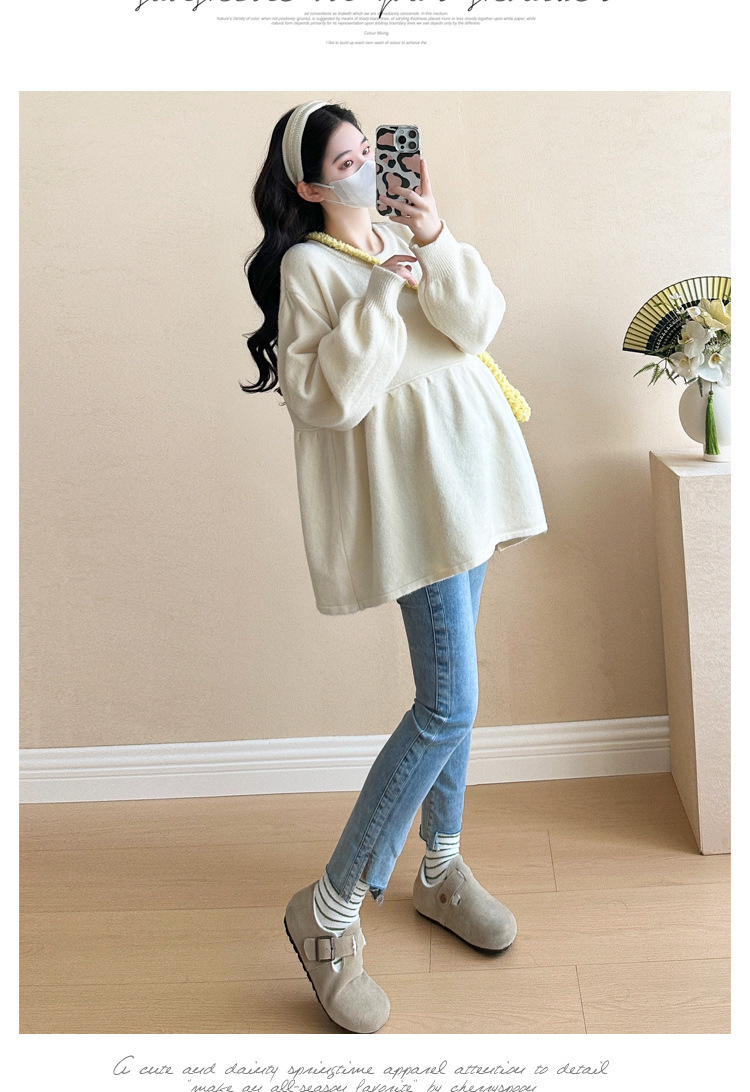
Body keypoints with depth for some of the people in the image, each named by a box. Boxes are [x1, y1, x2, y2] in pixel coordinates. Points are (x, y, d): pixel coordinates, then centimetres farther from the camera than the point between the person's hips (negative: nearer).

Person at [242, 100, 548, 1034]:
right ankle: (329, 913, -2)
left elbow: (479, 322, 0)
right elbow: (328, 398, -16)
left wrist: (435, 243, -13)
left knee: (450, 689, 14)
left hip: (469, 472, 8)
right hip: (410, 491, -8)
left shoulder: (408, 239, 15)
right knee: (449, 705, -13)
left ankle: (440, 868, 30)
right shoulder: (307, 265, -6)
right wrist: (381, 296, -18)